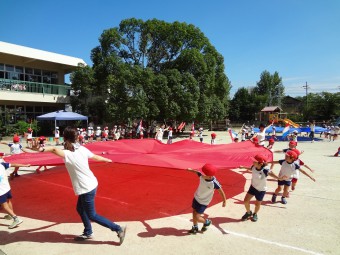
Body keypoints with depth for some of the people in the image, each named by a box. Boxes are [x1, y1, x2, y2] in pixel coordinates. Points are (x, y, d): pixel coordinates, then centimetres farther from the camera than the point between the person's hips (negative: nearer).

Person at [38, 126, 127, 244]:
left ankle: (118, 229, 8)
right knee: (80, 209, 25)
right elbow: (95, 157, 15)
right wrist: (107, 159, 33)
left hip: (86, 188, -8)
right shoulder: (82, 149, 0)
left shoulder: (68, 153, -20)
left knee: (92, 215, 6)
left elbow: (55, 149, -43)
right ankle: (88, 233, 38)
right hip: (90, 185, 8)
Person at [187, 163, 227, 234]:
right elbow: (196, 172, -2)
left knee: (197, 217, -2)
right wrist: (190, 170, -22)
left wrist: (224, 201, -7)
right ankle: (195, 227, 40)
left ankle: (207, 222, 29)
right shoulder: (202, 175, -21)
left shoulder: (214, 183, -32)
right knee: (194, 213, 16)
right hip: (196, 197, 5)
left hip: (203, 202, -5)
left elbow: (221, 191, -18)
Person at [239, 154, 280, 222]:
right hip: (253, 187, 4)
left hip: (261, 190, -4)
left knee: (257, 204, 13)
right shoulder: (254, 166, -15)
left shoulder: (265, 170, -31)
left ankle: (255, 214, 46)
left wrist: (278, 178, -66)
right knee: (246, 201, 2)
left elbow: (271, 173, -46)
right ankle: (248, 213, 33)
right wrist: (243, 167, 19)